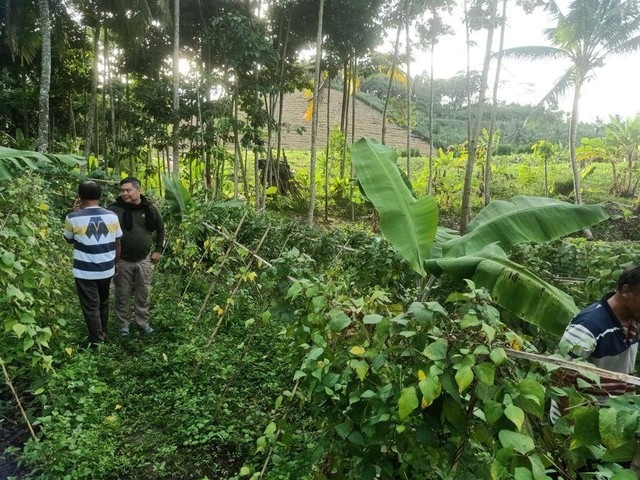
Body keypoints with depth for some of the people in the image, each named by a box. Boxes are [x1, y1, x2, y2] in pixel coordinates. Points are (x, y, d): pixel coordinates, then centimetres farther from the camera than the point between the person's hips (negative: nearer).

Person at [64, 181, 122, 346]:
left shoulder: (73, 218, -13)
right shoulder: (112, 216, -6)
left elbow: (69, 240, 6)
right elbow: (117, 243, 3)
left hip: (85, 272, -3)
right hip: (106, 269, 3)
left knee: (91, 307, 8)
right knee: (103, 303, 22)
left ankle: (97, 342, 15)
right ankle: (103, 335, 37)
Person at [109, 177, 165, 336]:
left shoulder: (150, 208, -5)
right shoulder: (114, 209, -11)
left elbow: (160, 229, 9)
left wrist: (158, 250, 6)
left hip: (144, 260, 1)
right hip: (122, 260, -1)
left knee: (143, 293, 12)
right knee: (123, 294, 10)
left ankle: (143, 322, 29)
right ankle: (124, 323, 28)